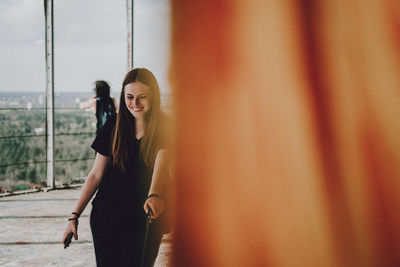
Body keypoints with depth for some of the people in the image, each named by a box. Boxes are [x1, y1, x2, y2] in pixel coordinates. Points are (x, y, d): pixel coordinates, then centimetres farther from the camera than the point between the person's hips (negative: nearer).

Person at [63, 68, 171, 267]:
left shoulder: (163, 128, -8)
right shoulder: (114, 127, 1)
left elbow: (162, 165, -28)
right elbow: (96, 174, 6)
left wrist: (155, 195, -49)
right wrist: (75, 215, 2)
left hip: (144, 220, -2)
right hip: (107, 216, 2)